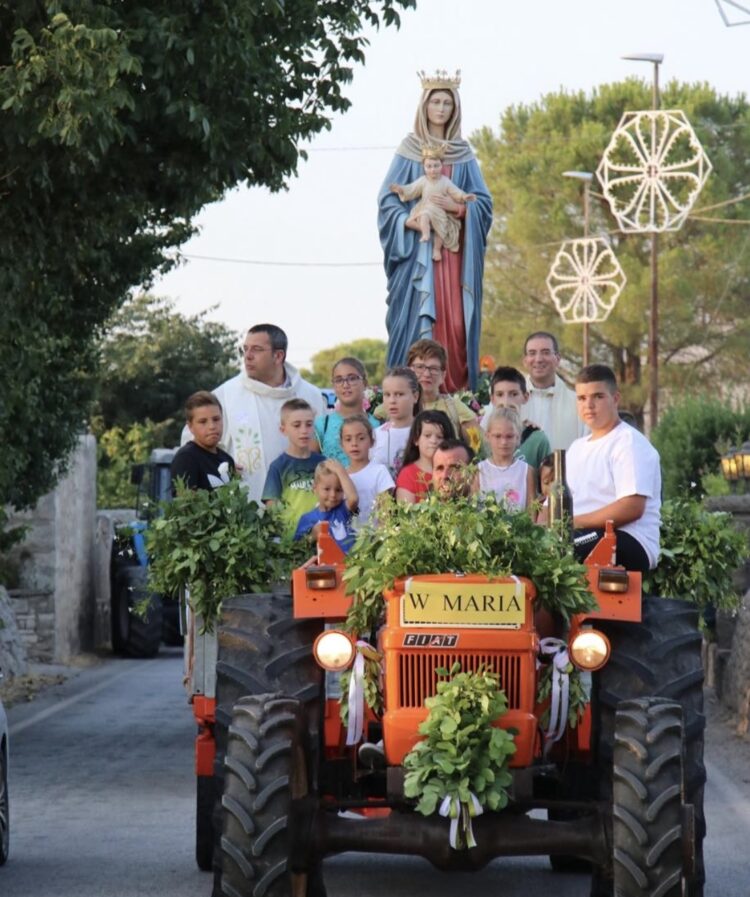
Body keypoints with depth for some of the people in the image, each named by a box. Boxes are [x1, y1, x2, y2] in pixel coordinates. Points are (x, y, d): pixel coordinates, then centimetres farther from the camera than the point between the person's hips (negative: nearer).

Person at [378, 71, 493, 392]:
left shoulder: (463, 153, 12)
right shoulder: (409, 150, 5)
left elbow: (483, 201, 8)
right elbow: (388, 199, 0)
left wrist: (458, 207, -11)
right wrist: (410, 221, -17)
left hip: (454, 252, 2)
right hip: (417, 249, -2)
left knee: (456, 322, -5)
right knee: (418, 319, -10)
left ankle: (456, 389, -4)